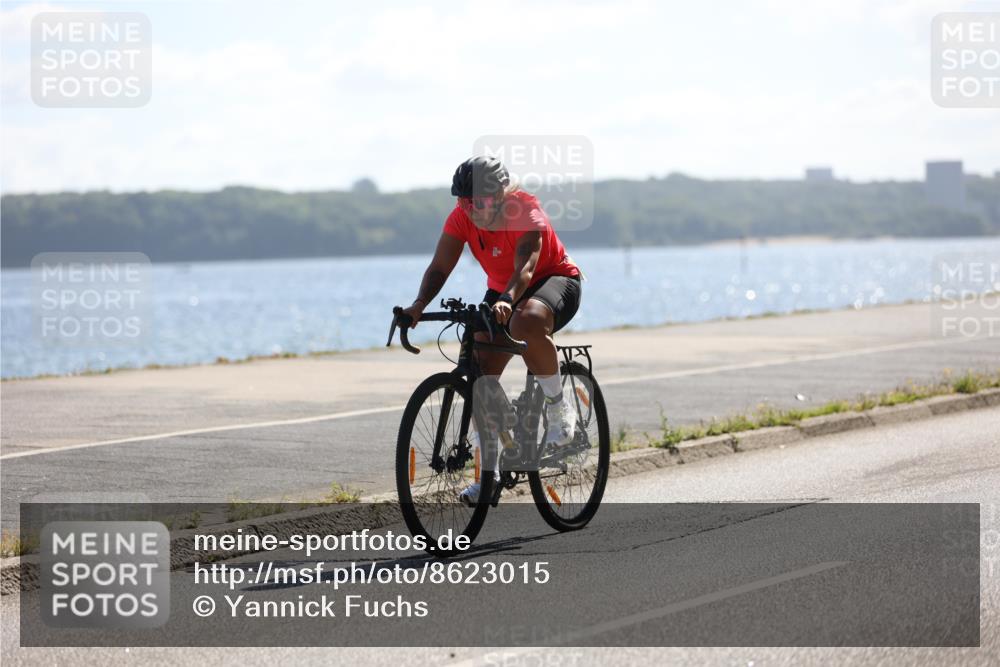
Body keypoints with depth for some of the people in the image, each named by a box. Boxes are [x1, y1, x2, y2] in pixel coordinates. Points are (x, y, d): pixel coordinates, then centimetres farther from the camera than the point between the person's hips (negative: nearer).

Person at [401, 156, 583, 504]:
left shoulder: (525, 210, -28)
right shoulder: (461, 217, -15)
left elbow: (525, 267, -41)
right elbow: (440, 266, -22)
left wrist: (507, 302, -61)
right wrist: (419, 304, -40)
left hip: (555, 280, -6)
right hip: (501, 290, 6)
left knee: (526, 323, -40)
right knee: (481, 371, -10)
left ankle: (559, 410, -20)